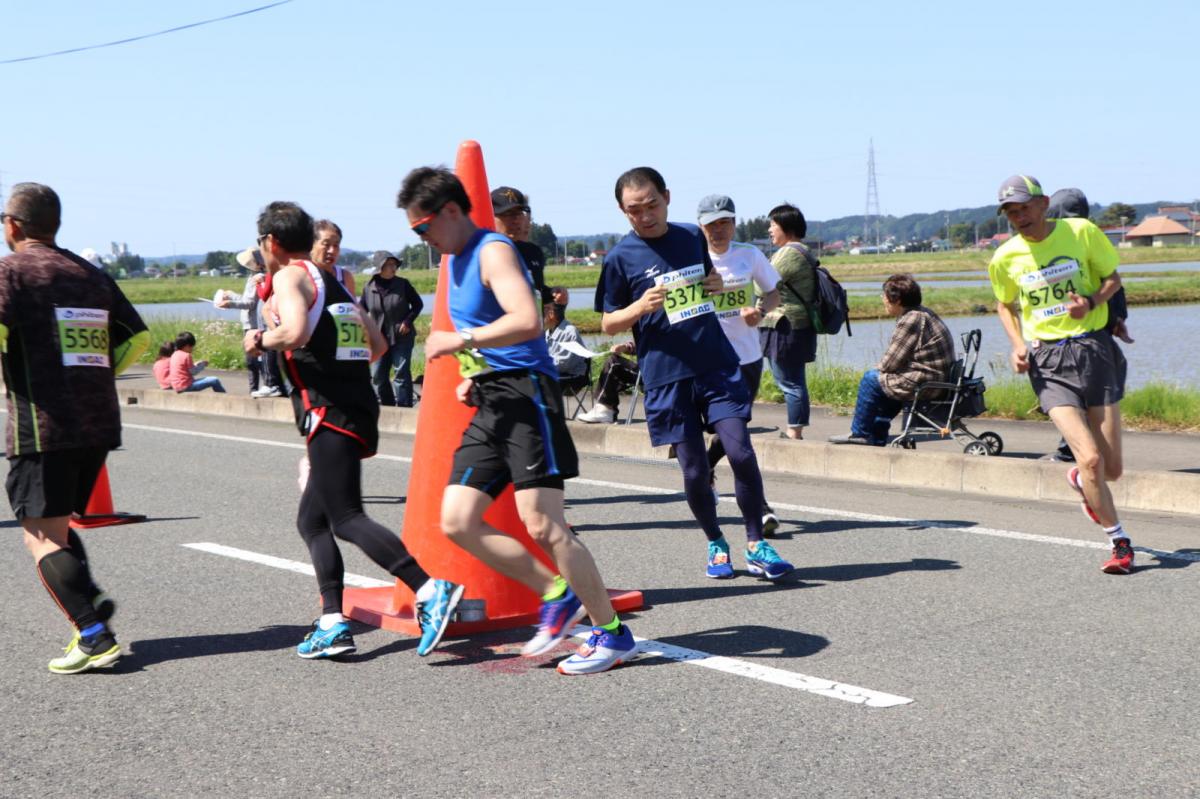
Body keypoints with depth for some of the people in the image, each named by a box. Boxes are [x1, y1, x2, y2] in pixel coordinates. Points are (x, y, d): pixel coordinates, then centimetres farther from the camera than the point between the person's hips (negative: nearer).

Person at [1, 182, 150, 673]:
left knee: (42, 537, -3)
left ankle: (94, 635, -13)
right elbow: (138, 337, 15)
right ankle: (90, 598, 2)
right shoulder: (91, 274, 16)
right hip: (101, 423, 7)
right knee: (58, 524, 22)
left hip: (43, 425, -6)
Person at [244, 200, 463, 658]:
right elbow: (378, 345, 23)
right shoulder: (334, 282, 23)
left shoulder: (289, 277, -3)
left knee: (345, 518, -14)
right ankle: (332, 624, 8)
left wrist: (261, 341, -4)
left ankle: (430, 590, -25)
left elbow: (297, 332, -22)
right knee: (311, 521, 13)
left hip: (328, 412, -9)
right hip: (358, 408, 9)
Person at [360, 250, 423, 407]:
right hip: (379, 339, 3)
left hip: (402, 337, -3)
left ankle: (404, 409, 0)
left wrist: (408, 321, -8)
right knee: (379, 376, 6)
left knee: (402, 374, -5)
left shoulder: (403, 284, -5)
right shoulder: (369, 288, -1)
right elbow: (362, 311, 11)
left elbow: (418, 304, 4)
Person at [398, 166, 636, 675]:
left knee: (542, 525, -13)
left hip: (525, 394, -10)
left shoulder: (493, 251, -9)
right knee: (456, 520, 1)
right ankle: (558, 595, 11)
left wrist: (459, 341, -18)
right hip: (490, 405, 10)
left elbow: (526, 321, -25)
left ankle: (612, 633, -1)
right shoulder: (457, 261, 20)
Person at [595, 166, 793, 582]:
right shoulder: (620, 258, -1)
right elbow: (608, 324, 3)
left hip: (718, 363, 2)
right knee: (694, 471, 2)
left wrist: (717, 286, 2)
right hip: (666, 375, -2)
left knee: (740, 452, -10)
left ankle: (756, 545, 3)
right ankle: (716, 544, 25)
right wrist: (641, 307, -17)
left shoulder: (692, 237, 9)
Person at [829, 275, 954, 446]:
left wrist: (879, 369, 5)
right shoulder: (923, 314, 14)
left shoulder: (910, 321, -19)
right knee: (882, 377, 26)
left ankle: (859, 433, 12)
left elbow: (889, 364, -15)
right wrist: (882, 368, 7)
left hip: (924, 385, -10)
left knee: (871, 379, 0)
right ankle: (876, 436, 29)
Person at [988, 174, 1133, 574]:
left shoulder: (1081, 231, -2)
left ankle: (1080, 481, 40)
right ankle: (1121, 543, 1)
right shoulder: (1005, 258, 2)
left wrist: (1091, 301, -12)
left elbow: (1113, 276, 9)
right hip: (1046, 361, -1)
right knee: (1090, 458, -16)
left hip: (1093, 348, 1)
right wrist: (1017, 344, 1)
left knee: (1111, 469, 2)